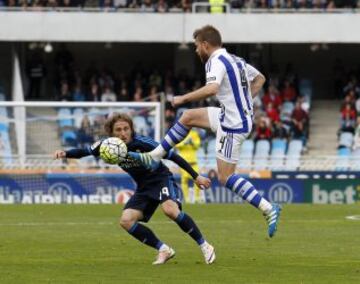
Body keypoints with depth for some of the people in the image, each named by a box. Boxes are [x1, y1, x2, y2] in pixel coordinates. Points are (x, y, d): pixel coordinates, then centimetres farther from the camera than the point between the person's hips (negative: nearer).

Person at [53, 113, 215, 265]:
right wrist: (65, 153, -22)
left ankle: (205, 246, -20)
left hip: (162, 179, -6)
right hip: (144, 188, 6)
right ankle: (164, 250, 1)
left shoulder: (142, 143, -24)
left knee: (170, 209, -34)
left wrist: (196, 177, -16)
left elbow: (172, 156, -18)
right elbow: (85, 152, -1)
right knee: (126, 221, -11)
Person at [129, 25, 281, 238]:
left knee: (225, 177, -6)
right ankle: (154, 157, 25)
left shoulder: (216, 62, -17)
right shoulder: (235, 60, 11)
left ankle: (269, 209, -12)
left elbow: (212, 89, -36)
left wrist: (183, 99, -25)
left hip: (233, 125, -10)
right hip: (242, 115, 10)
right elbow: (260, 79, 25)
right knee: (188, 117, 19)